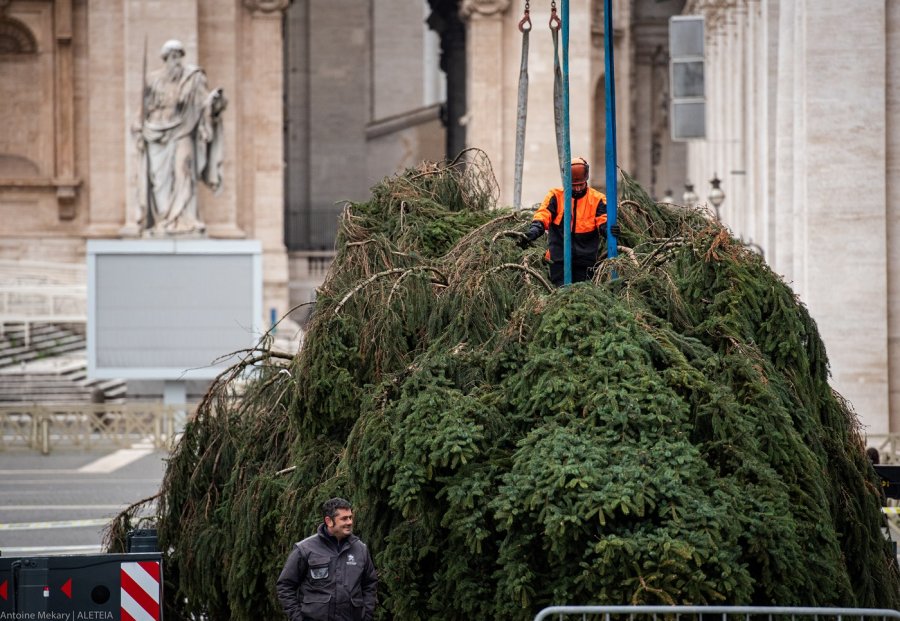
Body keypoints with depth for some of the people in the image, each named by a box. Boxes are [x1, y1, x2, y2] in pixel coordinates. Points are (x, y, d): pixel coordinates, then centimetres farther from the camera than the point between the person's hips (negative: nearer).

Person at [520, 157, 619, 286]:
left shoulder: (597, 199, 4)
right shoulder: (556, 196, 2)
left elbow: (603, 221, -5)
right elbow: (543, 215, -9)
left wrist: (608, 229, -31)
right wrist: (534, 231, -30)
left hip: (585, 260, 1)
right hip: (559, 259, -1)